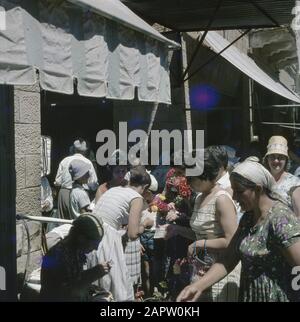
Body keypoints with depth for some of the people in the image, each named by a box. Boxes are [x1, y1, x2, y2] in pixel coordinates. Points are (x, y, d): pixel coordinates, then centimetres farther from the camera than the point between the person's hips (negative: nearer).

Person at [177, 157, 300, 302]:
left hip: (276, 297, -8)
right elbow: (228, 259, 2)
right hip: (248, 294, 8)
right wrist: (198, 286, -8)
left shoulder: (280, 219, -22)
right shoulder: (248, 217, 4)